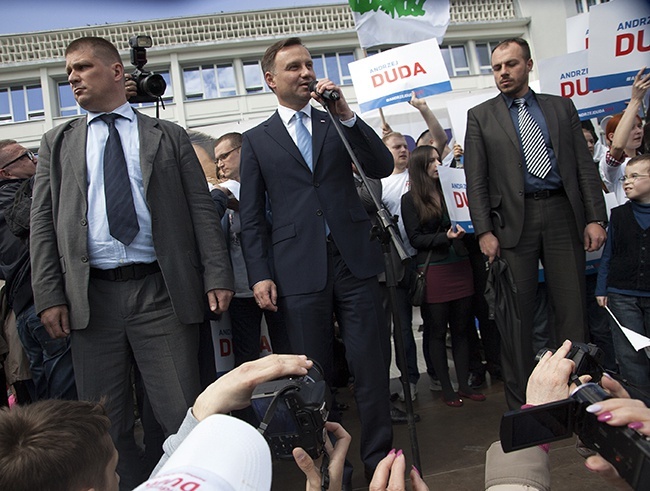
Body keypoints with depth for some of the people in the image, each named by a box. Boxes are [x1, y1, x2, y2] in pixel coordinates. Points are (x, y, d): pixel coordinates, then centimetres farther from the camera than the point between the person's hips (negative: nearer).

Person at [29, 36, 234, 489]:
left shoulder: (168, 136, 10)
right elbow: (43, 222, 9)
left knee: (183, 416, 2)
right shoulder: (58, 143, 15)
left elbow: (202, 210, 4)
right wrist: (49, 296, -2)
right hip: (91, 297, 2)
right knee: (106, 426, 10)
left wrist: (217, 277, -7)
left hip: (161, 291, -2)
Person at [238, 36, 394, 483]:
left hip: (355, 260, 1)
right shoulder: (257, 140, 11)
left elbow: (382, 167, 1)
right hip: (300, 269, -1)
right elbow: (251, 216, 7)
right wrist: (259, 274, -2)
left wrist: (346, 114, -6)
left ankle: (379, 457, 18)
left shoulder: (338, 123, 14)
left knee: (372, 364, 3)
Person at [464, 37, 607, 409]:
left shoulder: (561, 107, 14)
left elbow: (585, 165, 10)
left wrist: (596, 218, 0)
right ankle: (521, 401, 13)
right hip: (513, 221, -1)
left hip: (563, 214, 2)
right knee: (517, 313, 3)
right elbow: (476, 179, 2)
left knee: (573, 307, 4)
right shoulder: (481, 116, 9)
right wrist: (484, 231, -7)